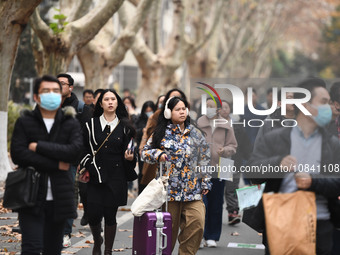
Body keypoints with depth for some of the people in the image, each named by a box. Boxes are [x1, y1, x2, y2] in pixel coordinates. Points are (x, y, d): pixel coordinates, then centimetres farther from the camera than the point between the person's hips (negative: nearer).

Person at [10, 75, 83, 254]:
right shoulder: (24, 122, 3)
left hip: (59, 197, 2)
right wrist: (56, 165, -11)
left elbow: (76, 150, -10)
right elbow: (17, 154, -11)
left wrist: (38, 146, -11)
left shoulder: (71, 123, 8)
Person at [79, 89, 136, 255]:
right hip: (95, 177, 0)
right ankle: (97, 241, 24)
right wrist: (87, 168, -5)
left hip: (116, 178, 0)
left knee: (110, 215, 0)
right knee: (93, 215, -7)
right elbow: (85, 149, 6)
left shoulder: (124, 126, 8)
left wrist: (129, 158, -9)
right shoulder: (91, 125, 6)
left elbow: (128, 151, 12)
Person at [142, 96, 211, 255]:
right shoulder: (161, 133, 5)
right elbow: (145, 152, 11)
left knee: (197, 224, -13)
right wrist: (157, 154, -10)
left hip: (192, 189, 1)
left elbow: (204, 160, 14)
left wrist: (205, 182, 9)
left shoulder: (195, 134, 11)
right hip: (169, 187, -1)